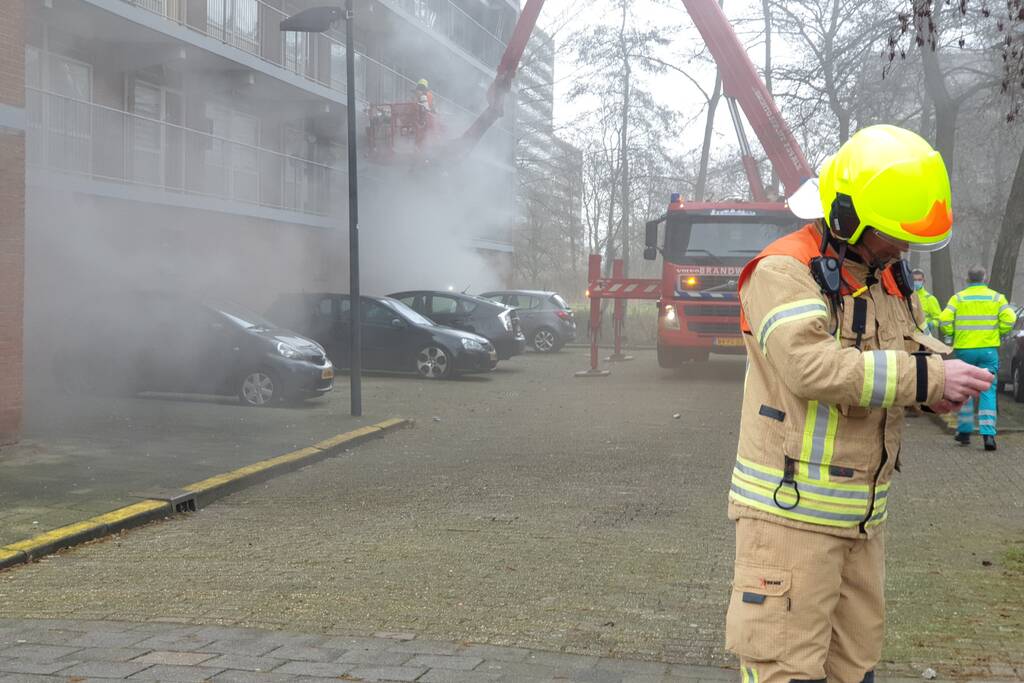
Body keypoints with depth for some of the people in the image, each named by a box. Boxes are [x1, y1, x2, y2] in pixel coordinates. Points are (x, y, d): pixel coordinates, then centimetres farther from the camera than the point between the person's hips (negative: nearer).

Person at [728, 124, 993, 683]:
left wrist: (946, 368, -2)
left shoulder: (887, 276, 12)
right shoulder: (784, 271, -15)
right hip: (792, 508, -8)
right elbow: (812, 368, -28)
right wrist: (927, 379, -24)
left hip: (862, 511, 8)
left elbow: (913, 343, 22)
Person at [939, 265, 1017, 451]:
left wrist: (953, 335, 8)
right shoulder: (996, 297, 3)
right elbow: (1009, 319, -7)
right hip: (989, 350, 0)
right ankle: (988, 433, -11)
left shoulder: (958, 298, 2)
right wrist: (997, 333, 10)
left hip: (964, 349, 0)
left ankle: (964, 432, 17)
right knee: (988, 391, 0)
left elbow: (945, 320, -9)